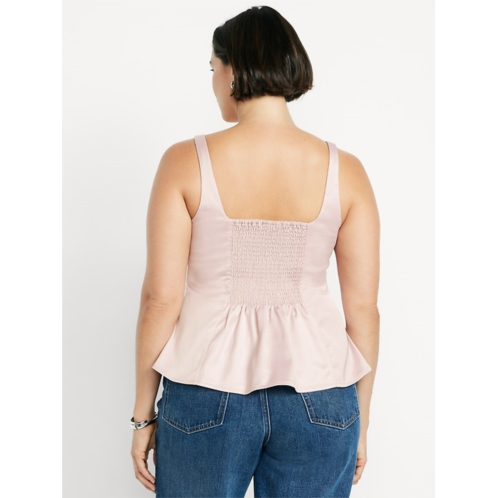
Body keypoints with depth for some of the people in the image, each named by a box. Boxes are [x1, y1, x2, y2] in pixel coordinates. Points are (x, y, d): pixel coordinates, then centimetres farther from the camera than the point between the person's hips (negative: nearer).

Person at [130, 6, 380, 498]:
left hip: (207, 395, -1)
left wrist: (143, 414, 3)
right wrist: (360, 420, 10)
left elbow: (161, 298, -9)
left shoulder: (186, 162, -10)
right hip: (318, 399, 2)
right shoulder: (345, 171, -4)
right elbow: (363, 306, -2)